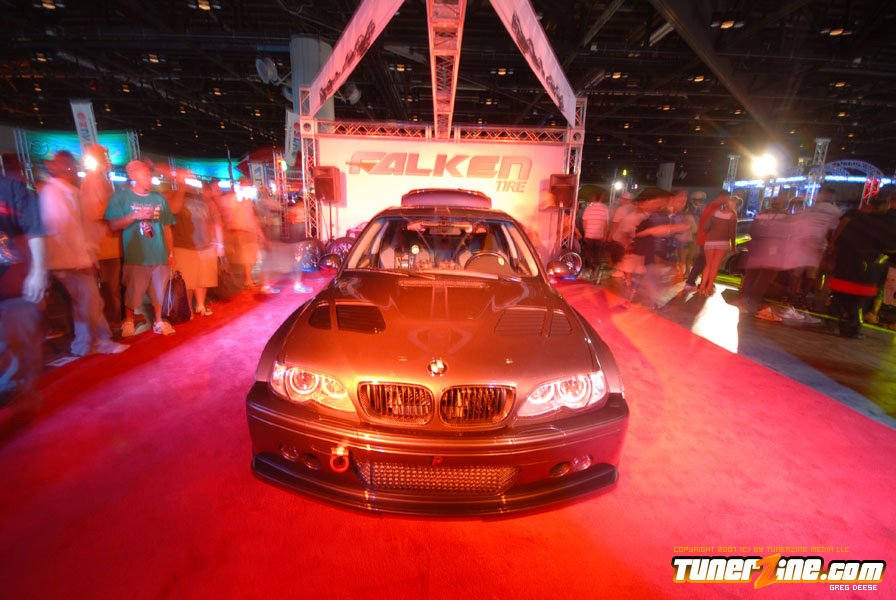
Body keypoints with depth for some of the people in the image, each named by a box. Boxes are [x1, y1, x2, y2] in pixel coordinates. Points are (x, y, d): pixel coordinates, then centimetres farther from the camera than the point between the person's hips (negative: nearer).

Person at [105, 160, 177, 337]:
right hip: (135, 256, -3)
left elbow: (167, 228, 14)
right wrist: (134, 216, -16)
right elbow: (114, 225, -2)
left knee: (158, 292, 9)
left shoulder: (159, 199, 13)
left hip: (159, 255, 3)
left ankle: (158, 322, 22)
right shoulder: (120, 197, 3)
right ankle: (128, 322, 21)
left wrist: (171, 252, 12)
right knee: (132, 293, 2)